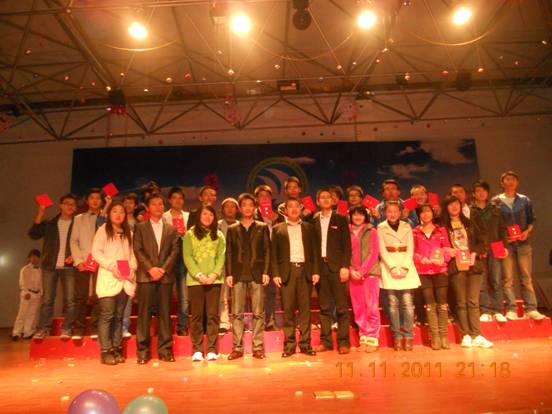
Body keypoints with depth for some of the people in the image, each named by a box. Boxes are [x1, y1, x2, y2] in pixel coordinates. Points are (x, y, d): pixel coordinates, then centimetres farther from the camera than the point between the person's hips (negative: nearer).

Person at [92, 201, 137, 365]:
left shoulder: (128, 233, 17)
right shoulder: (103, 230, 3)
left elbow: (132, 254, 15)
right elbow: (96, 252, -5)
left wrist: (132, 268, -3)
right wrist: (112, 266, -15)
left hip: (125, 280, 4)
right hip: (108, 279, -4)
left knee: (119, 316, 8)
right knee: (107, 315, -6)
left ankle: (116, 349, 14)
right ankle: (105, 351, 1)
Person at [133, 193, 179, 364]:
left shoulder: (171, 229, 14)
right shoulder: (140, 227, 10)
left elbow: (174, 251, 5)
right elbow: (137, 250, 0)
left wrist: (164, 269, -9)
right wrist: (150, 268, -12)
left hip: (166, 276, 2)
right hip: (145, 276, -1)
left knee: (165, 313, 3)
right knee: (144, 313, -1)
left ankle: (165, 349, 10)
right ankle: (142, 350, 7)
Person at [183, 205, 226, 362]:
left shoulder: (219, 235, 11)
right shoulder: (190, 234, 6)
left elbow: (221, 256, 4)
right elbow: (187, 257, -1)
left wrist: (215, 274, -11)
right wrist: (198, 274, -13)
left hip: (214, 280, 1)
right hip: (195, 280, -1)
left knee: (213, 314, 1)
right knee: (197, 315, 3)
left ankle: (212, 349, 7)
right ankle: (197, 350, 10)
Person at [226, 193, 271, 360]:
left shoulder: (262, 227, 9)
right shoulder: (232, 229, 12)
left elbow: (267, 251, 5)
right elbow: (229, 253, 8)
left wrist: (266, 272, -5)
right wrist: (228, 274, -1)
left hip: (257, 274, -1)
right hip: (238, 275, 1)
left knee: (258, 313, 2)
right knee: (236, 313, 2)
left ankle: (258, 347, 10)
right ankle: (237, 347, 10)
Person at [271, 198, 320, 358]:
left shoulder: (309, 227, 14)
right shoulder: (278, 229, 10)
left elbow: (315, 250, 10)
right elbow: (274, 253, 5)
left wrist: (316, 271, 0)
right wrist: (275, 273, -5)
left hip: (305, 270, 1)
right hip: (287, 271, -1)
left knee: (305, 308, 3)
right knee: (288, 309, 0)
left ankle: (305, 343, 11)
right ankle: (289, 344, 8)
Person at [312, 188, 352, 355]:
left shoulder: (341, 219, 6)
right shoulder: (314, 221, 10)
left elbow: (347, 245, 1)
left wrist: (345, 266, -8)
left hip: (336, 266, -2)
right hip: (320, 266, 2)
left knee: (341, 306, 0)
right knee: (324, 306, 6)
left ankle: (343, 342, 7)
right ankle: (326, 341, 14)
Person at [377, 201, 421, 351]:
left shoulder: (407, 227, 11)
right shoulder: (381, 228, 7)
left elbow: (410, 249, 4)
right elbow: (382, 250, -1)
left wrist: (404, 267, -9)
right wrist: (393, 267, -11)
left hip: (406, 268, 1)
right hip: (389, 268, -1)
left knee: (407, 303, -3)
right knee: (393, 304, -1)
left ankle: (408, 337, 4)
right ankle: (397, 337, 6)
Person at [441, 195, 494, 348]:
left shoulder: (469, 223, 15)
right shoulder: (443, 226, 5)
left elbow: (481, 241, 12)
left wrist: (474, 253, -4)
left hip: (473, 266, 2)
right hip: (456, 267, -2)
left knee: (473, 301, -2)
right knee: (461, 302, 1)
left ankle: (476, 335, 1)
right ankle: (466, 335, 7)